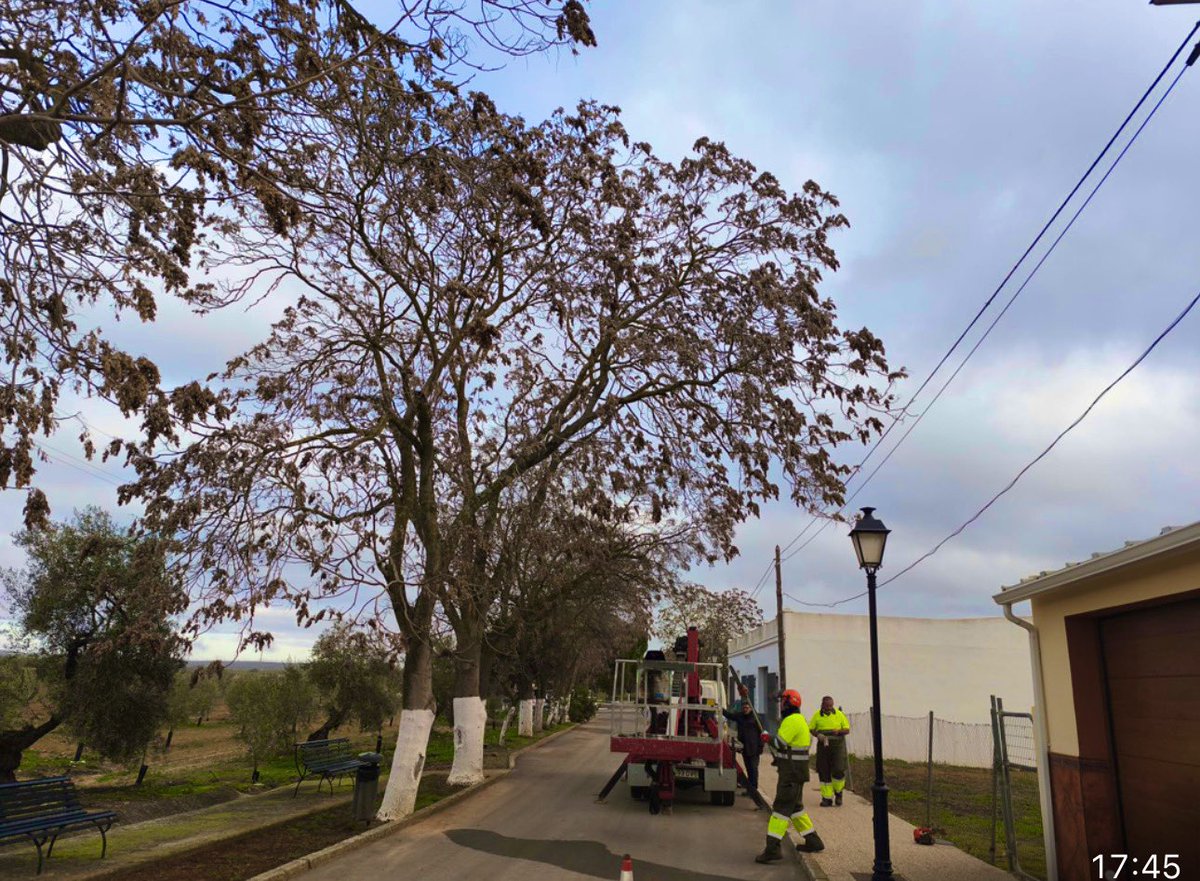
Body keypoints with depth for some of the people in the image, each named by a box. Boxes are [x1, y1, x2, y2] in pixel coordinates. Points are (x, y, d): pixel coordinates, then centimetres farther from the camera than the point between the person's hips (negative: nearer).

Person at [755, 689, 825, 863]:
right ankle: (813, 842, 25)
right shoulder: (800, 719, 15)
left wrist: (767, 738, -5)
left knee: (781, 807, -10)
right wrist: (779, 758, 12)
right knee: (795, 806, 19)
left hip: (791, 773, -10)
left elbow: (779, 744, -24)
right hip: (796, 771, 10)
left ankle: (773, 848, -12)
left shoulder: (791, 721, -18)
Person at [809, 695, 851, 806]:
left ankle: (838, 793, 17)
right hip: (823, 746, 1)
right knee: (824, 772, 2)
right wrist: (818, 735, -15)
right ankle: (827, 797, 14)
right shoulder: (817, 715, 1)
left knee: (838, 770, -10)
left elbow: (847, 730, 3)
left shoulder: (839, 714, 0)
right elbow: (811, 729, 6)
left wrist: (839, 731, -18)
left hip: (838, 745, -1)